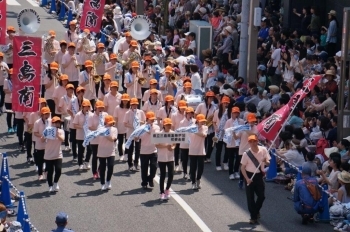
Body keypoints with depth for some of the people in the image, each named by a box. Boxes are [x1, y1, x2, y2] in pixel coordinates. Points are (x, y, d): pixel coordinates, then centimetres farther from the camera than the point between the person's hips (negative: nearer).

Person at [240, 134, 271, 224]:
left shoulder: (263, 150, -9)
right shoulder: (246, 153, -13)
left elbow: (268, 163, 0)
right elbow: (242, 167, -7)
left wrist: (265, 161, -24)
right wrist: (247, 178, -17)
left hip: (259, 175, 2)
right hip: (249, 176, -2)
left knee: (261, 196, 7)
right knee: (250, 197, 1)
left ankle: (256, 211, 35)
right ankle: (253, 217, 12)